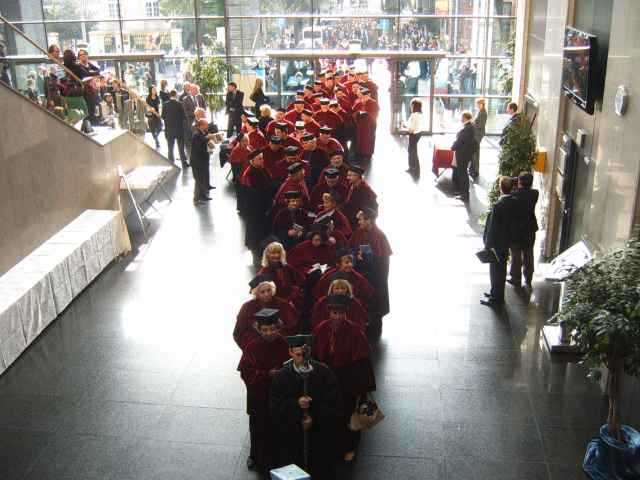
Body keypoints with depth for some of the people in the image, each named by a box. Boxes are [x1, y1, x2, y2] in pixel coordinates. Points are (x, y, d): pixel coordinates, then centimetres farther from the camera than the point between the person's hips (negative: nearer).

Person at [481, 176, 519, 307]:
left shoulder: (498, 206, -28)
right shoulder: (514, 202, -4)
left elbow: (492, 227, -22)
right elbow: (514, 221, 6)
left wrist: (488, 245, -13)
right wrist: (510, 236, 17)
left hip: (497, 242, -8)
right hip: (507, 241, 8)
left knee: (496, 270, 5)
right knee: (502, 268, 21)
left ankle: (496, 298, 17)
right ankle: (498, 293, 36)